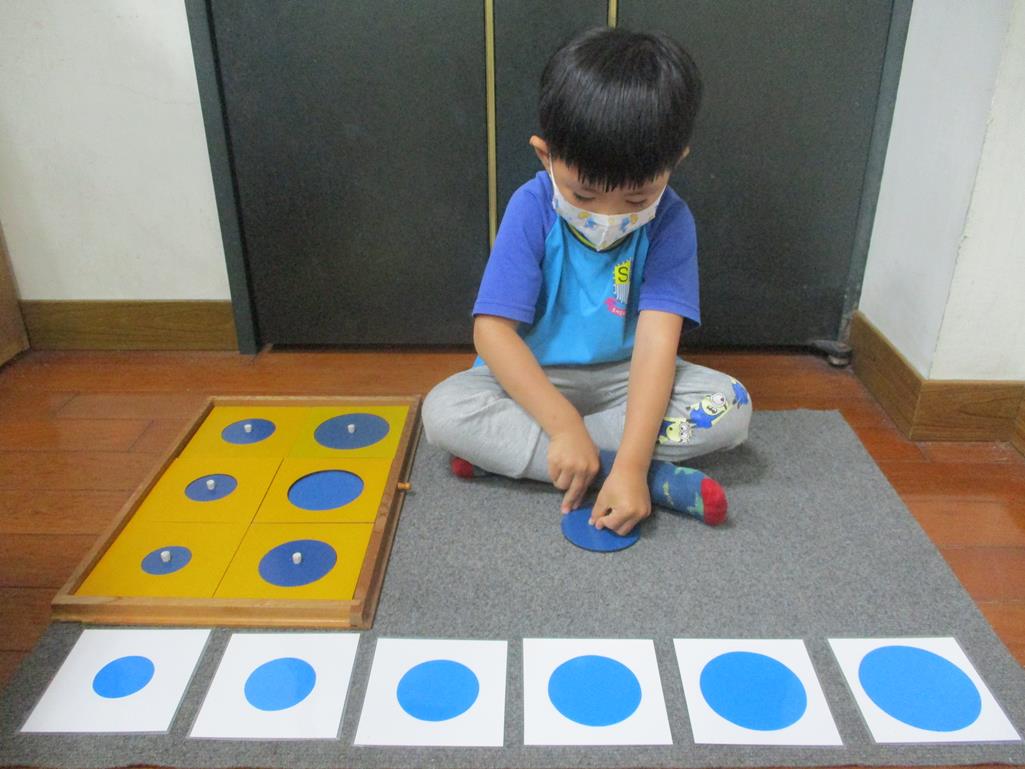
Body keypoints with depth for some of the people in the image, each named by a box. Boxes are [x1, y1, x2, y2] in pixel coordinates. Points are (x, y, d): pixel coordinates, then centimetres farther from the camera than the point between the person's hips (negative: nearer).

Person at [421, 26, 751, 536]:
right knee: (443, 411, -27)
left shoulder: (670, 221, -17)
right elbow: (492, 330, -23)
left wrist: (630, 462, -37)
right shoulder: (531, 209, -18)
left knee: (732, 407, -22)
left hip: (625, 379, 1)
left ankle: (504, 448, -23)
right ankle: (660, 480, -26)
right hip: (533, 378, 0)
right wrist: (564, 426, -33)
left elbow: (657, 341, -25)